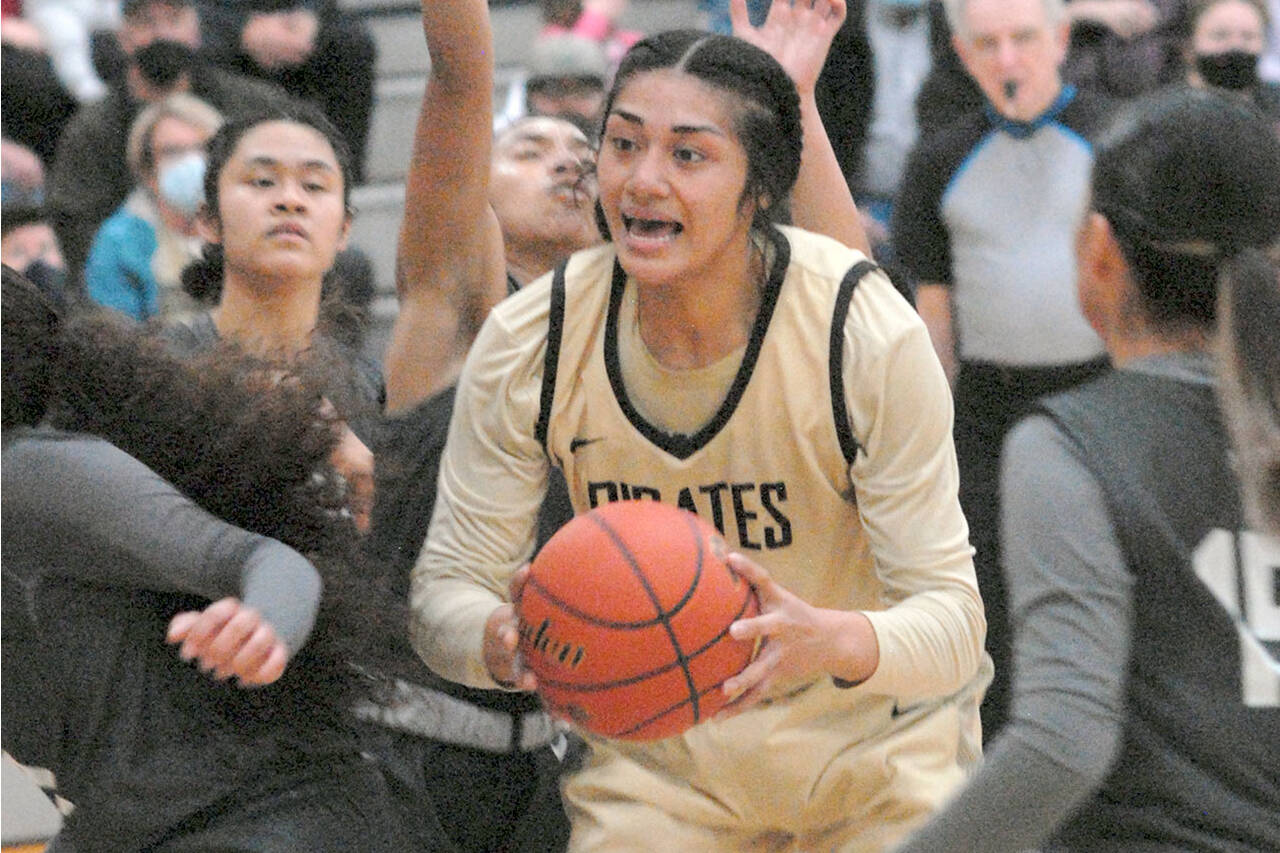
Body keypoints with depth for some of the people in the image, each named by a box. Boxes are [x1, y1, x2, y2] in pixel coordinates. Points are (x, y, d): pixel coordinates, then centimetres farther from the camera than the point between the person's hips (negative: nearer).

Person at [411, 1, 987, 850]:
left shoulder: (870, 331, -24)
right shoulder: (527, 343, -16)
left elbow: (952, 622, -23)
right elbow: (446, 587, -10)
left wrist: (830, 642, -46)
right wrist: (499, 644, -35)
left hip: (874, 746, -1)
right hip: (658, 757, 2)